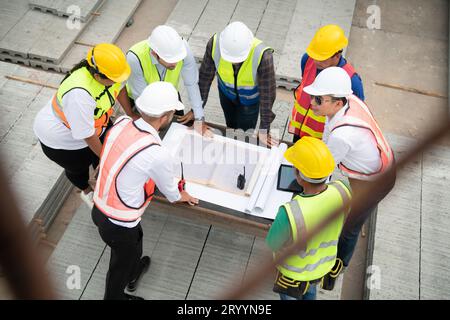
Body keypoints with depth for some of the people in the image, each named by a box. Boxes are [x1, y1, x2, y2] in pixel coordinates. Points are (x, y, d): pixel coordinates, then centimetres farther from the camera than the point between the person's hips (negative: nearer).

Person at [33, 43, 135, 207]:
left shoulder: (108, 68, -26)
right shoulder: (79, 93, -46)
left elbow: (120, 86, 0)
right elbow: (88, 135, -32)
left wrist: (130, 114, 6)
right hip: (63, 138, -5)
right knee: (78, 168, 20)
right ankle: (87, 192, 52)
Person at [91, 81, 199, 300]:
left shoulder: (121, 123, -12)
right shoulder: (158, 155, -31)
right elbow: (170, 191, -10)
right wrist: (181, 197, 14)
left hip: (99, 208, 7)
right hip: (118, 224, -7)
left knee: (135, 239, 35)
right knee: (122, 261, 24)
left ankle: (132, 275, 64)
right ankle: (115, 297, 54)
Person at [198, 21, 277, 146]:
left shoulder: (263, 55, -41)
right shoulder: (214, 44, -34)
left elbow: (267, 93, -31)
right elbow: (205, 77, -20)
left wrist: (264, 129, -22)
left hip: (250, 99, -2)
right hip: (226, 93, 3)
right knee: (231, 126, 27)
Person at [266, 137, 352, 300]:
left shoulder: (290, 214, -45)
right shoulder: (342, 191, -29)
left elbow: (273, 244, -23)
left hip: (296, 273, -4)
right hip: (325, 264, 4)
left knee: (289, 296, 30)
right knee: (309, 292, 37)